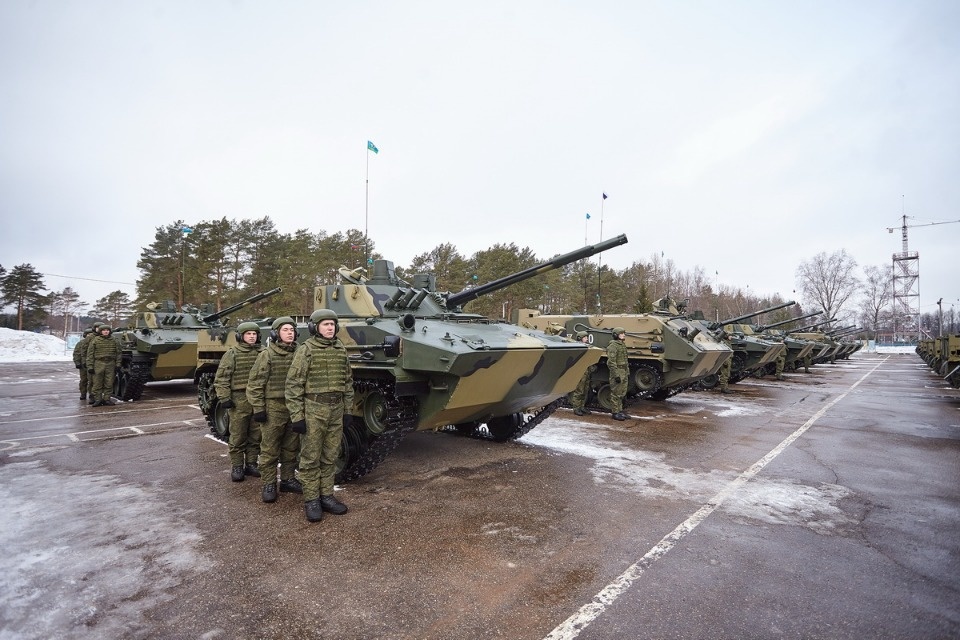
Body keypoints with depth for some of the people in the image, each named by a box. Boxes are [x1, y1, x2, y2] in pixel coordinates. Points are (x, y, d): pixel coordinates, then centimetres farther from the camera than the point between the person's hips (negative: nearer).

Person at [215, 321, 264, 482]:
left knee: (255, 436, 10)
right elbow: (221, 378, -4)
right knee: (238, 437, 5)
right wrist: (224, 397, -10)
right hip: (239, 401, -3)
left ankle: (251, 464, 23)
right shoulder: (232, 354, -3)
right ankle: (237, 467, 16)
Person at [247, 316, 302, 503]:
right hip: (273, 408, -4)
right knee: (270, 449, 5)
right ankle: (268, 485, 17)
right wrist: (257, 408, -10)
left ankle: (288, 479, 28)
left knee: (291, 448, 14)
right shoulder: (266, 355, -6)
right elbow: (254, 384, -6)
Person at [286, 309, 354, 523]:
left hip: (336, 409, 5)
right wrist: (296, 416, -12)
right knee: (310, 458, 5)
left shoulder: (341, 349, 6)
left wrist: (348, 410, 11)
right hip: (313, 409, -5)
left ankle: (326, 496, 24)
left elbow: (348, 381, 12)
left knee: (330, 457, 12)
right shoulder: (305, 350, -8)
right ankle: (311, 500, 17)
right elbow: (293, 385, -9)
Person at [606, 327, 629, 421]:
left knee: (622, 393, 15)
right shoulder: (613, 346, -15)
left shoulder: (623, 345, 15)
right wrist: (616, 375, -22)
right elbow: (611, 362, -20)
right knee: (616, 394, -2)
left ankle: (620, 410, 24)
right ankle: (615, 413, 4)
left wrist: (628, 372, 20)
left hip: (624, 373, 9)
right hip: (617, 373, -9)